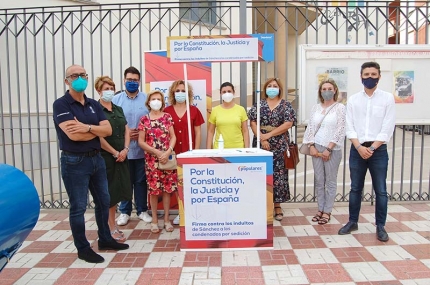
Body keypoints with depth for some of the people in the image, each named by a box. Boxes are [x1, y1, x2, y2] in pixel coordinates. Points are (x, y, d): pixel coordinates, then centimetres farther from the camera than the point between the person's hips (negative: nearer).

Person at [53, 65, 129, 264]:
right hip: (74, 162, -7)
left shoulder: (94, 104, 10)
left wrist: (87, 127, -19)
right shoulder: (61, 104, -9)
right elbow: (73, 135, -22)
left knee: (103, 202, 16)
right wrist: (97, 130, -7)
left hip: (96, 158, 7)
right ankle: (83, 248, 18)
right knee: (78, 207, 3)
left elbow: (108, 130, -1)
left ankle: (105, 239, 32)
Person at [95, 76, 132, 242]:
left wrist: (125, 150, -2)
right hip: (105, 157, -6)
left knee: (116, 191, 11)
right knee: (107, 193, 0)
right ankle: (111, 229, 10)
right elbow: (98, 136, -15)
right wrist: (115, 153, -12)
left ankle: (112, 226, 24)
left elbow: (126, 130, 12)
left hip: (121, 157, 7)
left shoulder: (118, 109, 14)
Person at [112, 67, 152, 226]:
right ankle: (124, 212, 22)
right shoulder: (116, 100, 2)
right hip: (123, 149, 0)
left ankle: (142, 210, 24)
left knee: (141, 181, 10)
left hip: (142, 149, 1)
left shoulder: (146, 99, 4)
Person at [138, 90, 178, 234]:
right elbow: (141, 142, -2)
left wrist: (168, 152, -12)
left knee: (167, 188, 5)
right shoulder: (144, 119, 0)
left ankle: (167, 219, 17)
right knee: (153, 189, 3)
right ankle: (154, 220, 17)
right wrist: (157, 152, -11)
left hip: (168, 158, 1)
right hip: (151, 159, -1)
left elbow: (173, 137, 3)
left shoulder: (167, 117, 5)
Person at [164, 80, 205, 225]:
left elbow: (198, 132, 3)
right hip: (174, 153, 1)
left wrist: (196, 151, -3)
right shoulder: (166, 111, 3)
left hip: (190, 152, -1)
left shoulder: (194, 110, 2)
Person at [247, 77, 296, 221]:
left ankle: (277, 205, 11)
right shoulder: (259, 104, 8)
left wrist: (268, 135, -12)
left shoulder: (286, 105, 3)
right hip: (261, 144, 1)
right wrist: (261, 138, -12)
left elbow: (288, 124, -8)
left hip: (279, 145, -1)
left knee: (278, 174, 0)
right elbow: (253, 122, 1)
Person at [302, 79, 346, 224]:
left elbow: (340, 131, -8)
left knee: (330, 181, 4)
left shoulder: (340, 107, -2)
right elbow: (310, 128, 8)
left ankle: (327, 211, 12)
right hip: (316, 148, 4)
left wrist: (329, 149, -13)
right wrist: (311, 146, -3)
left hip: (332, 149, -4)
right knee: (318, 181, 8)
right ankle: (320, 209, 19)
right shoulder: (316, 108, 11)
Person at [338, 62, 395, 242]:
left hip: (378, 150, -2)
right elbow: (350, 127, 1)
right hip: (357, 149, 2)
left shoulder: (387, 98, 1)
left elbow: (388, 128, -5)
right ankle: (353, 222, 22)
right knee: (355, 188, 10)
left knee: (380, 190, 3)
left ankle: (380, 226, 15)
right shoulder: (353, 99, 6)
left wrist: (371, 148, -12)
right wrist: (359, 147, -12)